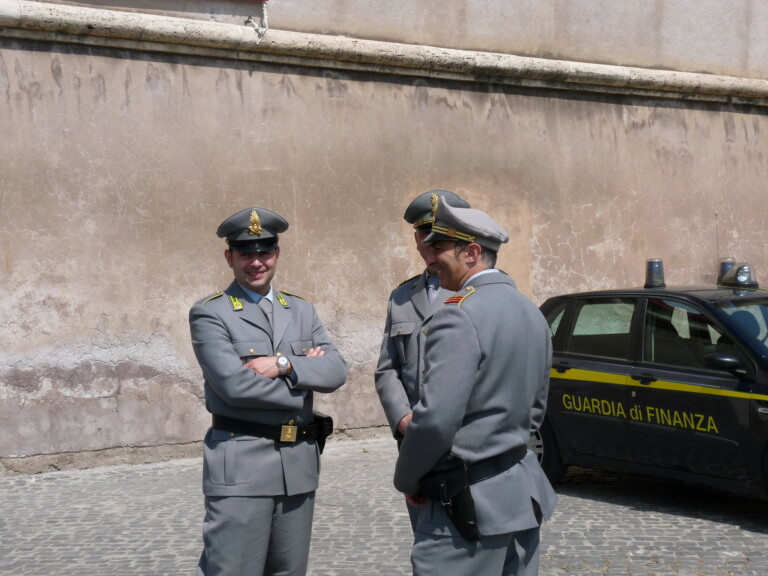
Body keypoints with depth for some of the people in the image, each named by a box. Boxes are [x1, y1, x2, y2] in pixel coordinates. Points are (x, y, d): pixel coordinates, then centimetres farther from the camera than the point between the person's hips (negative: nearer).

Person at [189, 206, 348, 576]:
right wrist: (303, 374, -6)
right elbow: (234, 383, -17)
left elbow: (336, 371, 1)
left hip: (299, 463, 6)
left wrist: (284, 365, -14)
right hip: (241, 466, -5)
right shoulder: (209, 314, -3)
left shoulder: (302, 310, 14)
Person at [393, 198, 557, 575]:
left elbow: (435, 418, -21)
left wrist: (406, 480, -6)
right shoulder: (531, 314, 12)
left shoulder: (459, 318, -17)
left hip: (469, 503, -9)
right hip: (525, 494, 9)